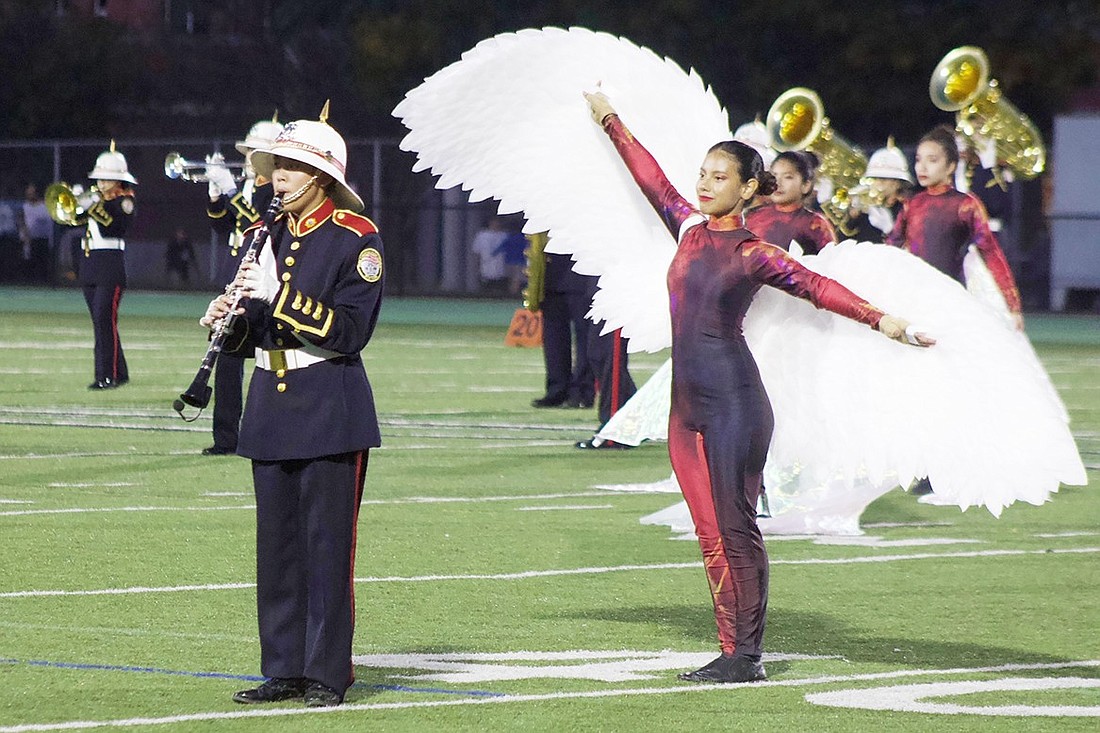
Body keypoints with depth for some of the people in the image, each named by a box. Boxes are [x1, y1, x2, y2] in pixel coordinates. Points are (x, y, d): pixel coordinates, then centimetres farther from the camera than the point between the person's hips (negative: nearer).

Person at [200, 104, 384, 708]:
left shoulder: (356, 238, -6)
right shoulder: (266, 235, 13)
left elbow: (350, 330, -15)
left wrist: (280, 297, -23)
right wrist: (228, 318, -6)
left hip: (331, 413, -6)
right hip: (271, 407, 6)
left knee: (327, 543, -4)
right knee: (277, 543, 6)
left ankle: (327, 674, 1)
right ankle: (283, 670, 12)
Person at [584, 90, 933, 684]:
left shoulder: (755, 254, -2)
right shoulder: (689, 230, 13)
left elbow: (818, 288, -8)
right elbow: (652, 180, 25)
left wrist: (880, 319, -20)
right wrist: (611, 123, 36)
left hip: (735, 401, -6)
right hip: (688, 406, 6)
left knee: (737, 529, -7)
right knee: (711, 536, 3)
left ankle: (747, 656, -6)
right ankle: (731, 651, 5)